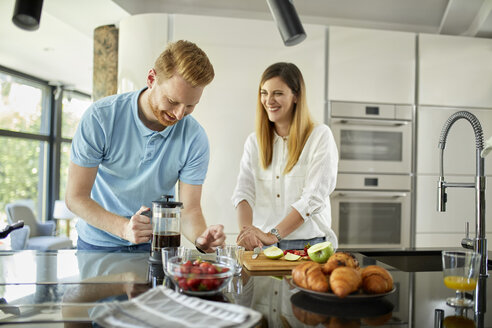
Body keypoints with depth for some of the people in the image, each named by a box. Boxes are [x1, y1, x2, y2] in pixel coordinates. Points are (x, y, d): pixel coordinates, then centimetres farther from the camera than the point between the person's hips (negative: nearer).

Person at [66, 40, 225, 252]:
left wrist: (201, 238, -31)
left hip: (157, 245, 0)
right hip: (99, 242, 1)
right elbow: (75, 197, -14)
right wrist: (124, 228, -30)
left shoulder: (195, 138, -12)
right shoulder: (100, 118, -16)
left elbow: (190, 208, -8)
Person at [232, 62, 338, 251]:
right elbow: (244, 191, 2)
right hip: (261, 244, 3)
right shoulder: (254, 141, 13)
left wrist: (272, 235, -15)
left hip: (308, 244, -3)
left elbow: (314, 197, -8)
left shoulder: (320, 136, 0)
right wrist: (246, 228, -18)